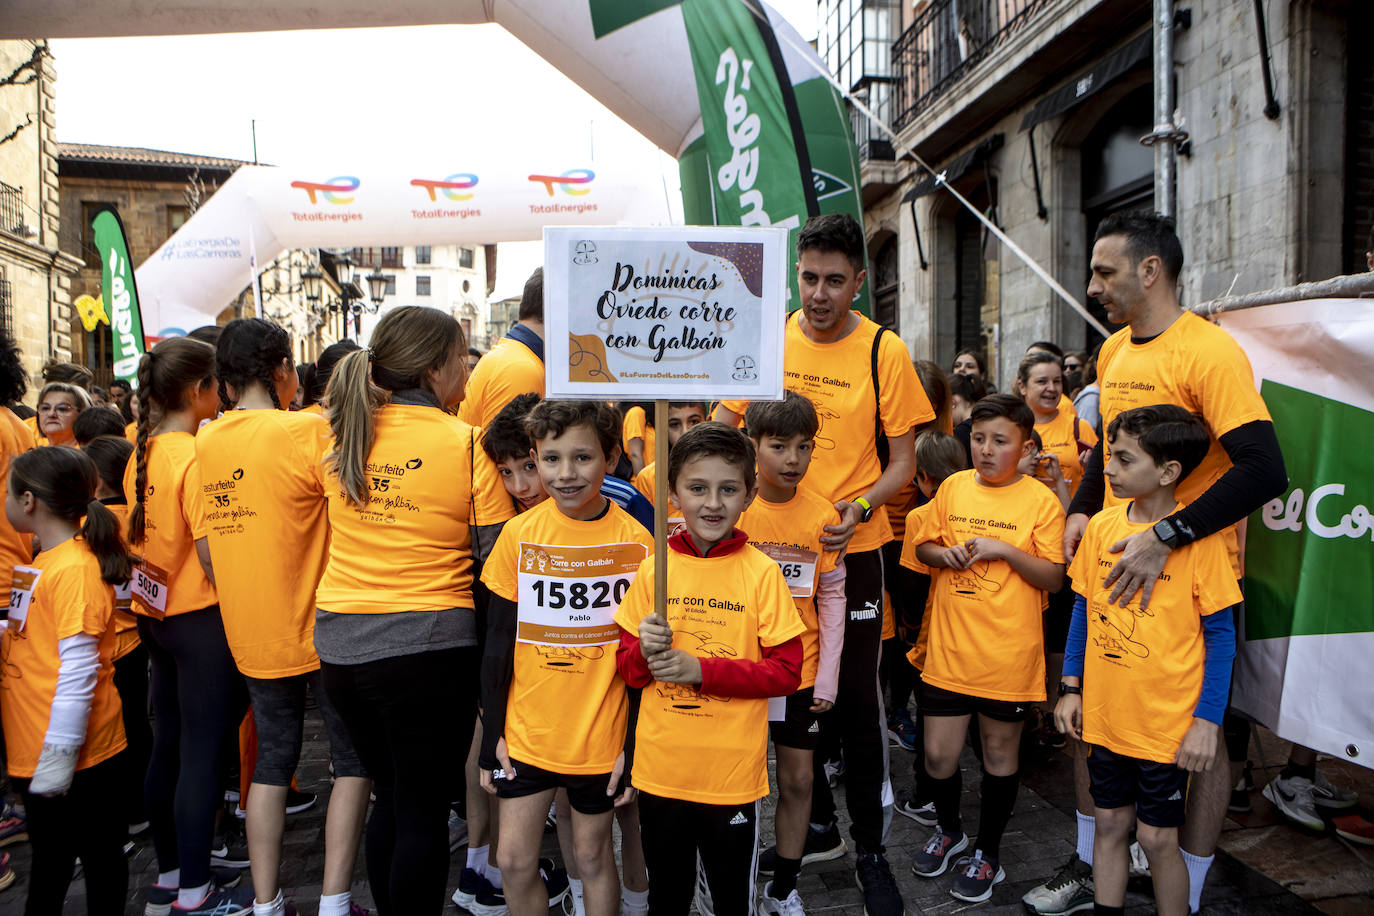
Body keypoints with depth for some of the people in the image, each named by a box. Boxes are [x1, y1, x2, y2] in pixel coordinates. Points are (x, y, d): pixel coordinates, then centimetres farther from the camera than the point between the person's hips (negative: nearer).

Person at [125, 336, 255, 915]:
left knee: (168, 747, 16)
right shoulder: (197, 459, -18)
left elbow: (140, 536, 15)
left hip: (155, 614, 9)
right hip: (202, 618, -8)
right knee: (204, 753, 0)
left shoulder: (142, 453, 6)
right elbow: (213, 558, -20)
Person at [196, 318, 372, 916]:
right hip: (319, 626, -6)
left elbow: (208, 542, 9)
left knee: (273, 759, 17)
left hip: (251, 635, 6)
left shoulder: (206, 443, 4)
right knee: (355, 759, 8)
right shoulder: (308, 431, -17)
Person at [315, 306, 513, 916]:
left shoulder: (339, 432, 3)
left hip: (338, 642, 6)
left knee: (390, 799, 22)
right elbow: (496, 557, -8)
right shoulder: (464, 443, -10)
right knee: (423, 813, 8)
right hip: (428, 644, -5)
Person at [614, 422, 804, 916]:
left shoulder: (761, 573, -9)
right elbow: (626, 667, 4)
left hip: (733, 774, -2)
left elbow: (788, 671, -11)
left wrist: (701, 669, -19)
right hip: (659, 769, 3)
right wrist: (646, 652, -18)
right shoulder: (653, 568, -2)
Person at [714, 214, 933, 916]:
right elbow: (726, 429, 8)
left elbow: (903, 459, -3)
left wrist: (858, 508, -20)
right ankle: (818, 825, 35)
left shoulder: (883, 350, -7)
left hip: (851, 549, -3)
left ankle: (870, 849, 21)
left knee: (856, 700, 1)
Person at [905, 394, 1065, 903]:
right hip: (949, 650, 3)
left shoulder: (1040, 501, -6)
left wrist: (1005, 550, -20)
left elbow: (1054, 578, -6)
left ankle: (988, 854, 32)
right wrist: (944, 553, -8)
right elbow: (921, 545, 13)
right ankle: (948, 830, 38)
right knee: (938, 754, 9)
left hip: (1007, 655, -3)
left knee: (1000, 752, 12)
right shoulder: (953, 487, 4)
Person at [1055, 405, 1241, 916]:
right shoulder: (1102, 526, 0)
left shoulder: (1198, 538, -13)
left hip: (1167, 722, -4)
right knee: (1110, 823, 16)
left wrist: (1208, 720, -10)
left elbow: (1220, 635, -8)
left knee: (1157, 837, 7)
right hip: (1103, 715, 4)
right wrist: (1071, 688, 8)